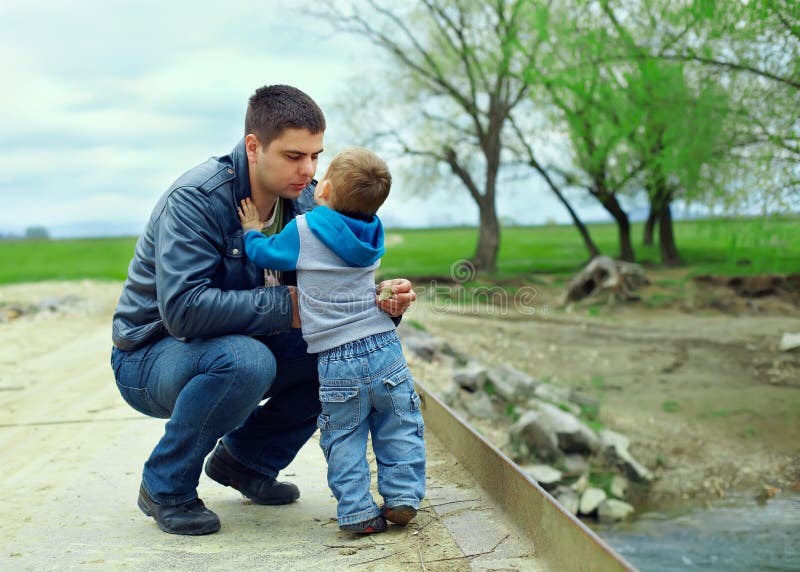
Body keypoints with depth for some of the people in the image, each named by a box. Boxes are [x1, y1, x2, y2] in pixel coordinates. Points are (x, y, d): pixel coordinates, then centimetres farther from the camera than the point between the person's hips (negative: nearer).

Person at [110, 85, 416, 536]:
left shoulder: (305, 201, -4)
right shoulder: (197, 199, -26)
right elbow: (183, 308, -37)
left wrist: (383, 300, -24)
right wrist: (286, 308, -34)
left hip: (240, 343, 7)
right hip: (153, 355, -7)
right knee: (246, 360, -37)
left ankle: (247, 459, 9)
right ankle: (166, 488, -13)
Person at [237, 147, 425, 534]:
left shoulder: (302, 231, -9)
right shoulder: (371, 234, 5)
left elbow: (264, 254, 6)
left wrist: (252, 231, 23)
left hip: (336, 363, -3)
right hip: (385, 349, 3)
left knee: (343, 440, 9)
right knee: (399, 430, 15)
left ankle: (358, 512, 7)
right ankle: (401, 498, 13)